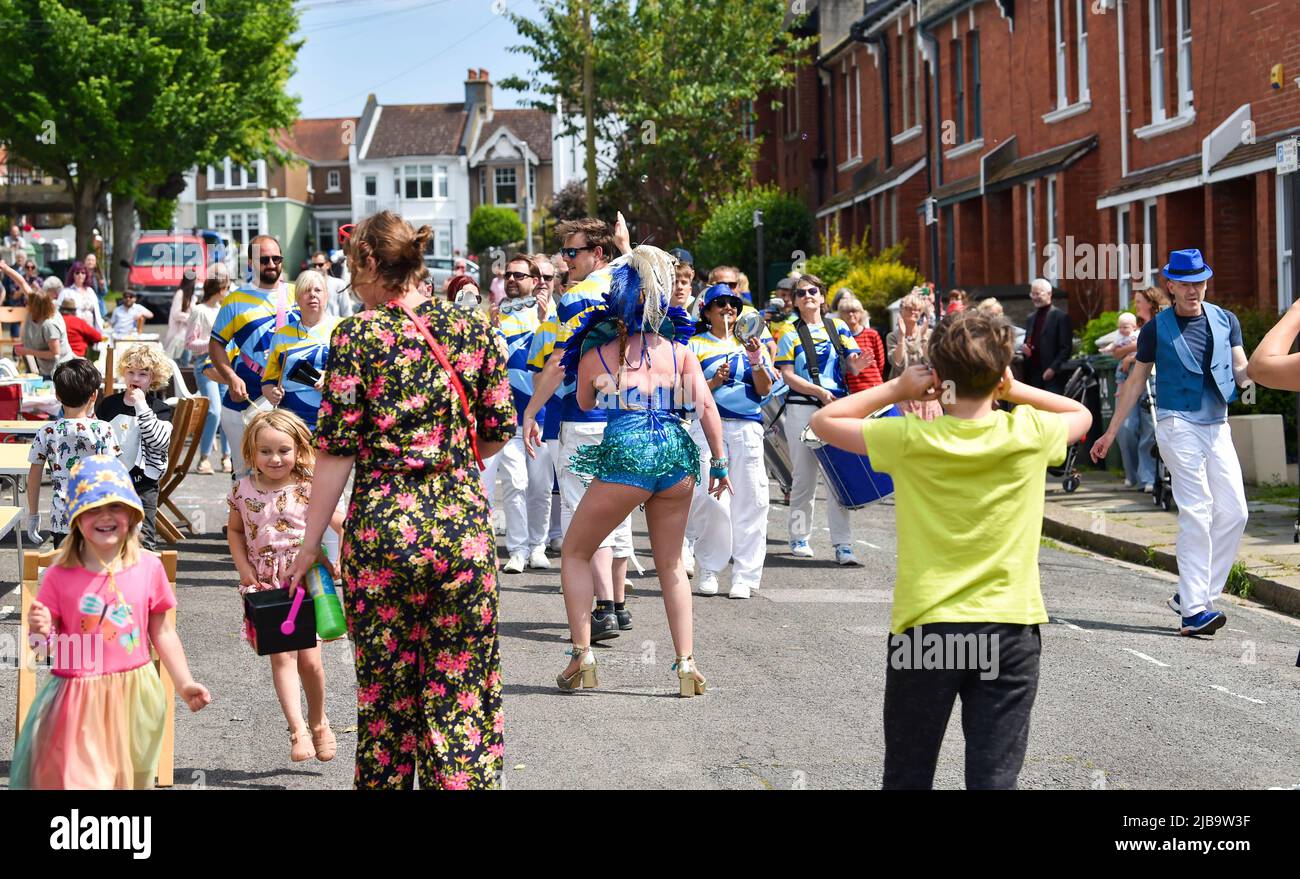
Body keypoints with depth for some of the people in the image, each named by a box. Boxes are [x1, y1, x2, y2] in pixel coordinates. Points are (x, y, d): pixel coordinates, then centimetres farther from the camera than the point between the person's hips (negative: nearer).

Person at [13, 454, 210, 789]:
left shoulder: (148, 567, -3)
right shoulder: (60, 576, -7)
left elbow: (161, 632, 7)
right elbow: (47, 643, 0)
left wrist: (184, 683, 4)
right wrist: (41, 631, -21)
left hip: (135, 694, 2)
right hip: (81, 698, -2)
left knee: (133, 777, 14)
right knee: (79, 779, -3)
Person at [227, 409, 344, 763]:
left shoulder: (309, 489, -8)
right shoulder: (244, 490, 0)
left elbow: (341, 527, -2)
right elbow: (234, 530, 14)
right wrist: (244, 568, 2)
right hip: (266, 585, 1)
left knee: (309, 658, 3)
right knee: (281, 656, -11)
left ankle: (318, 721, 27)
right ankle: (297, 729, -16)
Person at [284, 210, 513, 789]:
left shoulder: (357, 335, -5)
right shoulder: (471, 329, 3)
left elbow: (336, 450, -7)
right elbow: (498, 434, 9)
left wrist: (309, 545, -1)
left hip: (384, 526, -2)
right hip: (462, 523, 2)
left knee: (386, 694, 10)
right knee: (461, 694, 8)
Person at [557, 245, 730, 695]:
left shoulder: (596, 345, 6)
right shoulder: (677, 345, 12)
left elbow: (583, 403, 17)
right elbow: (706, 405, 5)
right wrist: (719, 462, 10)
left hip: (625, 453, -3)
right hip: (675, 451, 4)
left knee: (574, 553, 15)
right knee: (671, 563, 18)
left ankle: (581, 655, 5)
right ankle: (686, 666, 10)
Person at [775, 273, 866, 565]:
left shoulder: (838, 328, 12)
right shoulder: (790, 334, 3)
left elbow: (852, 363, 12)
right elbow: (788, 376, -4)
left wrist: (854, 365, -13)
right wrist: (819, 391, -16)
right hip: (802, 410, -2)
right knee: (805, 478, 3)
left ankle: (842, 544, -5)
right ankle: (799, 538, 18)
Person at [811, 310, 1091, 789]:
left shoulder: (910, 439, -10)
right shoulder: (1028, 434, -6)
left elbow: (824, 420, 4)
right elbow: (1081, 415, 17)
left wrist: (895, 390, 2)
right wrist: (1015, 391, 6)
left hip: (924, 627, 0)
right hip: (1008, 628, 1)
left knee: (908, 775, 13)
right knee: (994, 777, 3)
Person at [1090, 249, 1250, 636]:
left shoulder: (1226, 321, 11)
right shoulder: (1157, 328, 2)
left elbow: (1241, 371, 8)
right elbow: (1136, 381, 8)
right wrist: (1111, 432, 8)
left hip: (1217, 426, 5)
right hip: (1177, 424, -5)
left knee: (1234, 512, -2)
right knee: (1196, 515, -13)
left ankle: (1193, 596, 8)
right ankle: (1192, 611, -14)